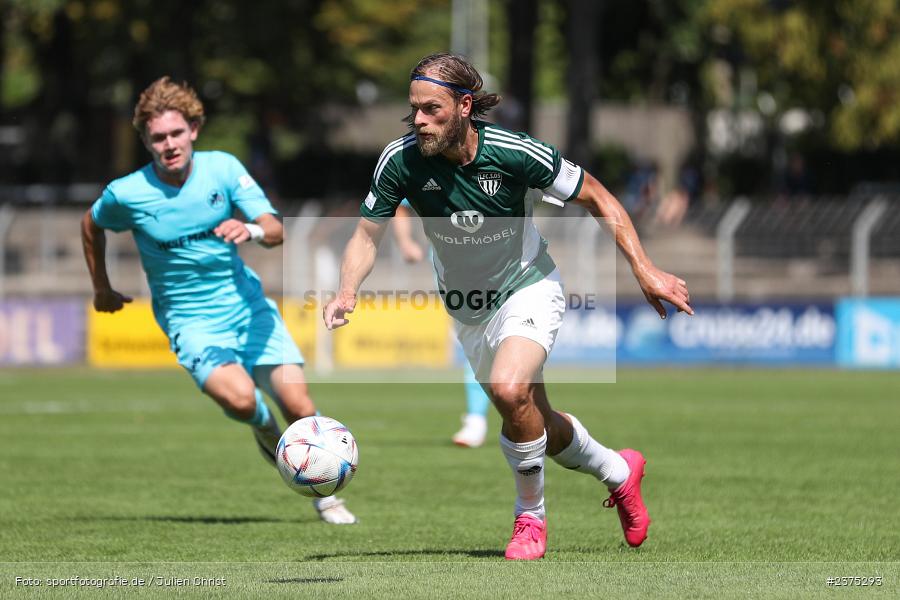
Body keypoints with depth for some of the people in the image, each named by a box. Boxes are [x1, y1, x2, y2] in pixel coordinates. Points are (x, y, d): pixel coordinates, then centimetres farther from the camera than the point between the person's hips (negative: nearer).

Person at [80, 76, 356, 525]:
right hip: (191, 320, -2)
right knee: (240, 398, -29)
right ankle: (264, 427, 9)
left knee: (298, 406, -10)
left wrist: (252, 231, -36)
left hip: (247, 303, 2)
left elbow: (276, 231, -13)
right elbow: (91, 225, 13)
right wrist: (101, 288, 20)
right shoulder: (125, 194, -11)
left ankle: (324, 495, 16)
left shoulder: (222, 168, -9)